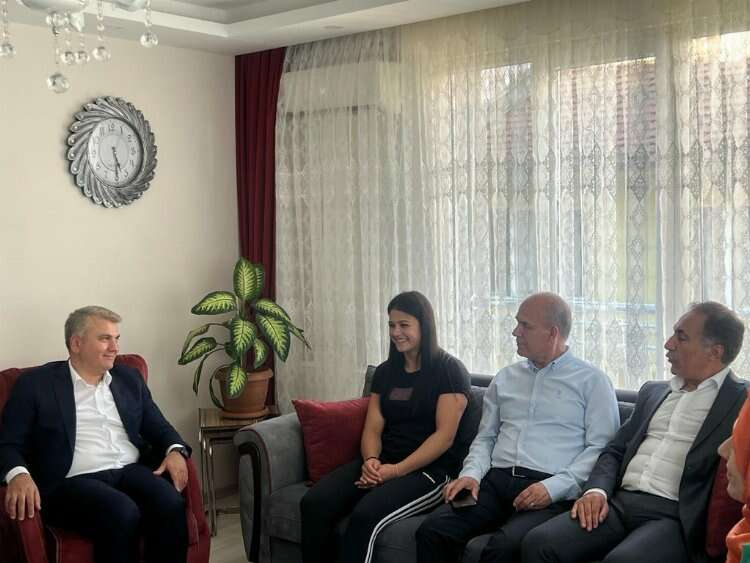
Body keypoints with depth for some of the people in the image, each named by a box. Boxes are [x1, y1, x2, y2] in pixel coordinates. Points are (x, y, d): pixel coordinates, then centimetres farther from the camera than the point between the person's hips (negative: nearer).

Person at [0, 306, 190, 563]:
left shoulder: (129, 378, 20)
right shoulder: (35, 383, 6)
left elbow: (158, 427, 21)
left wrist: (175, 451, -2)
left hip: (131, 471, 4)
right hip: (73, 481, -4)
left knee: (170, 503, -28)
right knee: (122, 512, -34)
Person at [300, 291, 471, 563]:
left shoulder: (449, 370, -2)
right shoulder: (385, 371, 17)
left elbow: (445, 436, -10)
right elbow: (372, 428, 12)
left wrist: (396, 470, -18)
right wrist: (371, 460, -11)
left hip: (430, 470, -6)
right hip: (382, 464, 6)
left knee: (366, 515, -33)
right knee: (314, 503, -20)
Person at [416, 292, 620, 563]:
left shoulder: (592, 381, 5)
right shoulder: (506, 378, 21)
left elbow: (600, 447, -3)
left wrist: (552, 487, -15)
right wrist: (471, 473, 1)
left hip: (553, 492, -4)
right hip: (497, 480, 4)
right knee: (431, 531, -22)